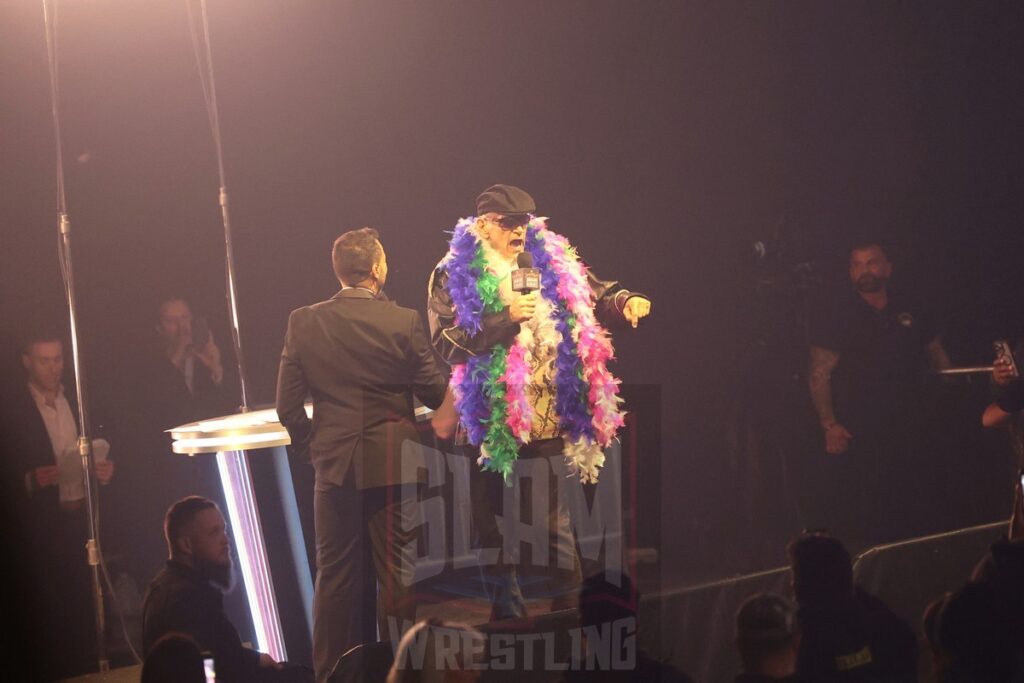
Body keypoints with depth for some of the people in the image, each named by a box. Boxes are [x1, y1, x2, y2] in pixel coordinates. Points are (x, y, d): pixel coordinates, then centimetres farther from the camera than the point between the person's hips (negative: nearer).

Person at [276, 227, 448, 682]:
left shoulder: (303, 323, -2)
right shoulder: (402, 322, -11)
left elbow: (288, 404, 0)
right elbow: (436, 395, -5)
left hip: (334, 464, 3)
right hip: (393, 463, -3)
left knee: (335, 575, 11)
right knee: (397, 573, 5)